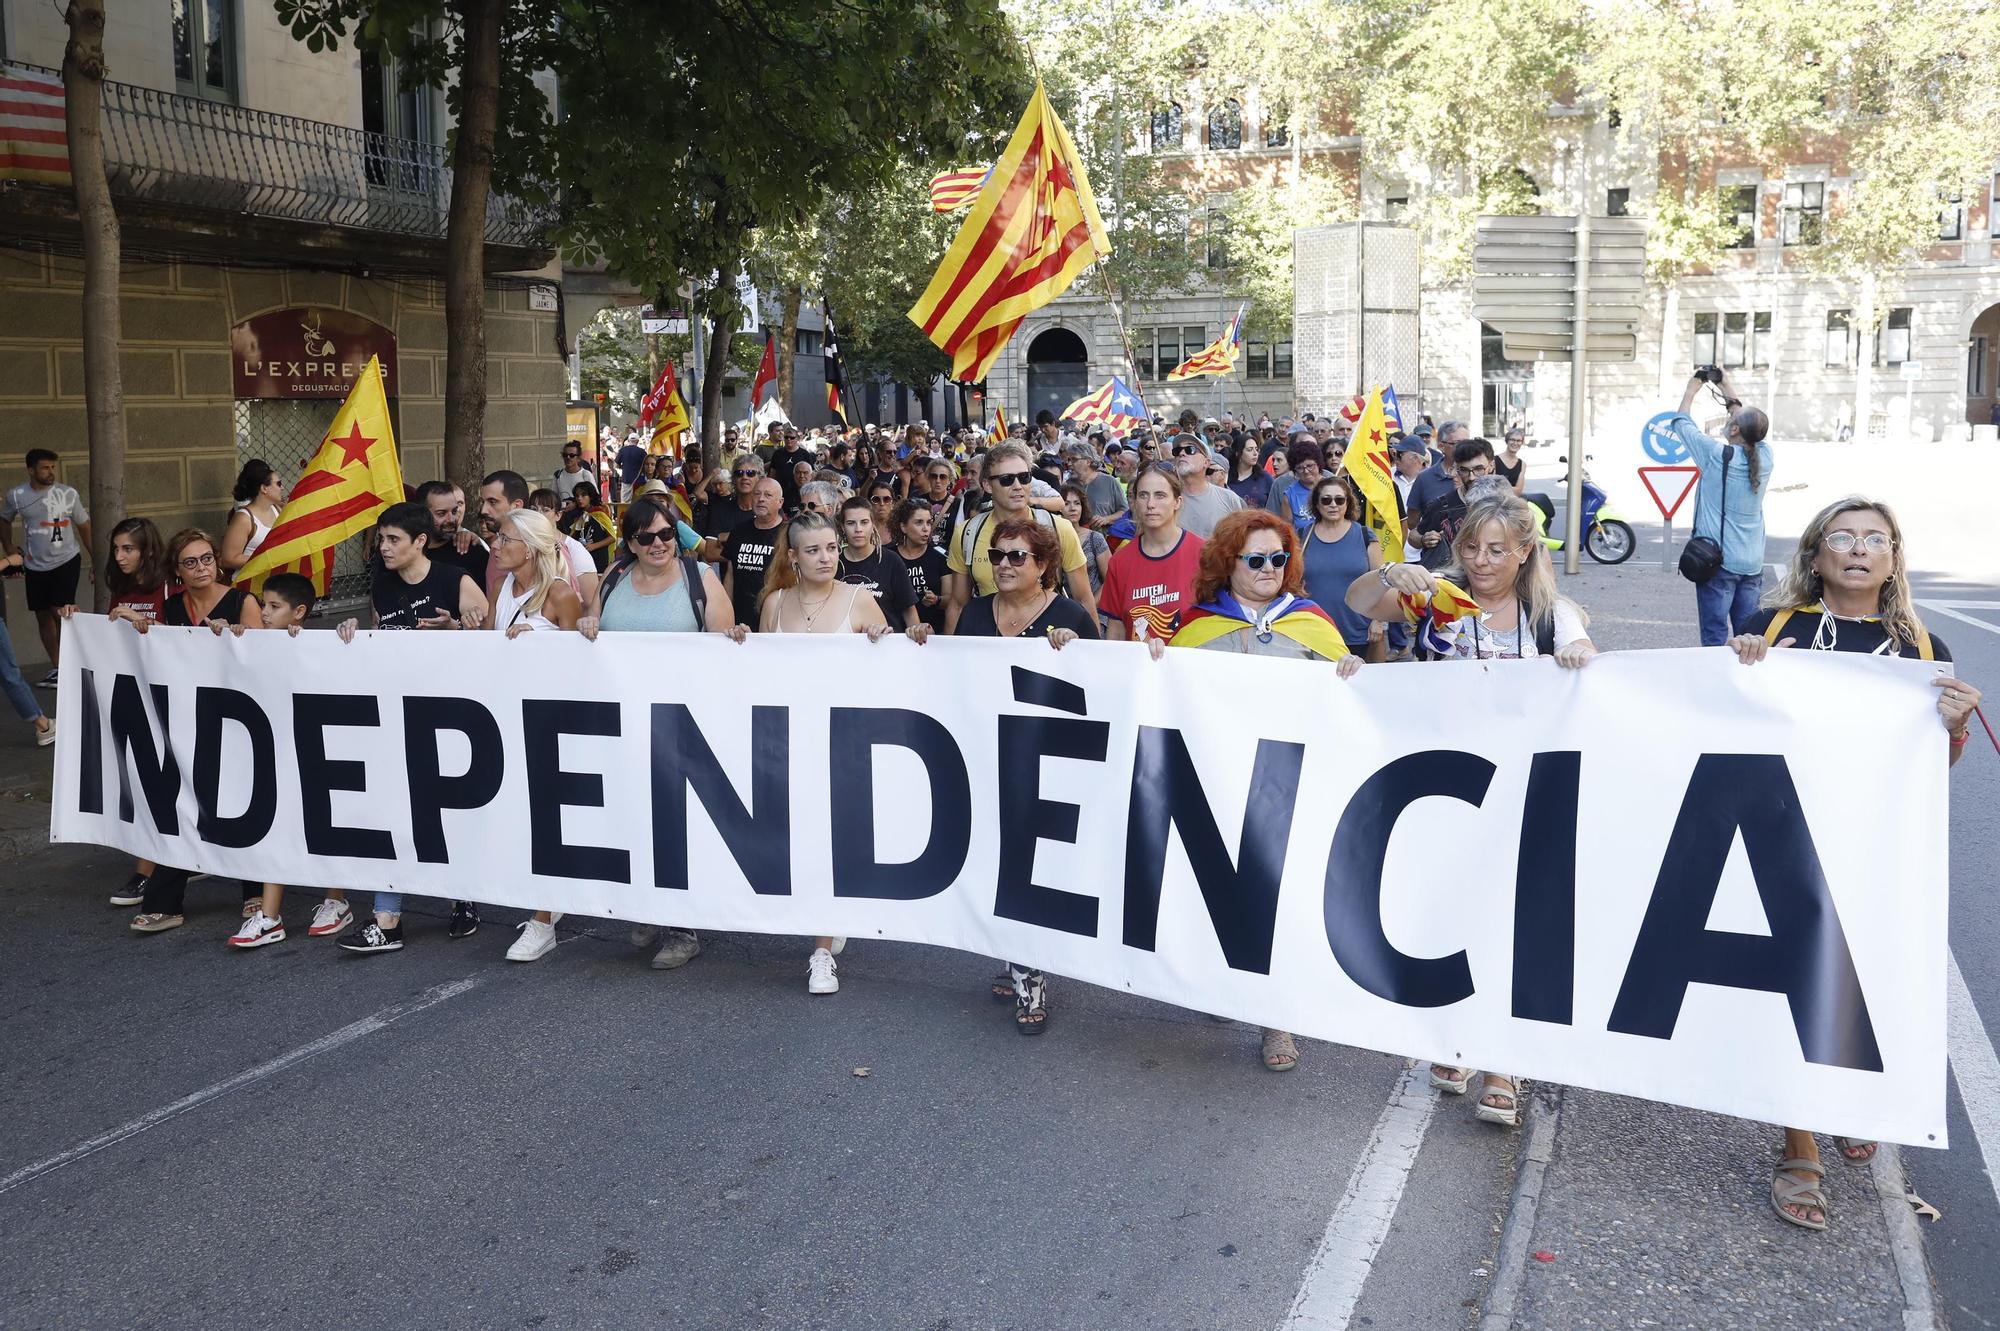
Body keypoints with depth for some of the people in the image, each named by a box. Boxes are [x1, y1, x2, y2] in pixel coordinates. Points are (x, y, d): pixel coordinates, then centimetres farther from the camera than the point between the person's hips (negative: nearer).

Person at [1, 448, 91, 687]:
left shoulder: (68, 494, -6)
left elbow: (83, 525, 3)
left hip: (66, 561, -3)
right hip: (35, 566, 3)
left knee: (60, 612, -14)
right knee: (43, 616, 8)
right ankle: (56, 668, 18)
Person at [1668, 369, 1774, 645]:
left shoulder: (1716, 454, -12)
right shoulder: (1765, 456, 0)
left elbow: (1682, 423, 3)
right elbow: (1750, 425, 21)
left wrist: (1692, 389, 18)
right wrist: (1727, 390, 27)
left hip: (1717, 561, -5)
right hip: (1753, 563, 5)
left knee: (1715, 637, -2)